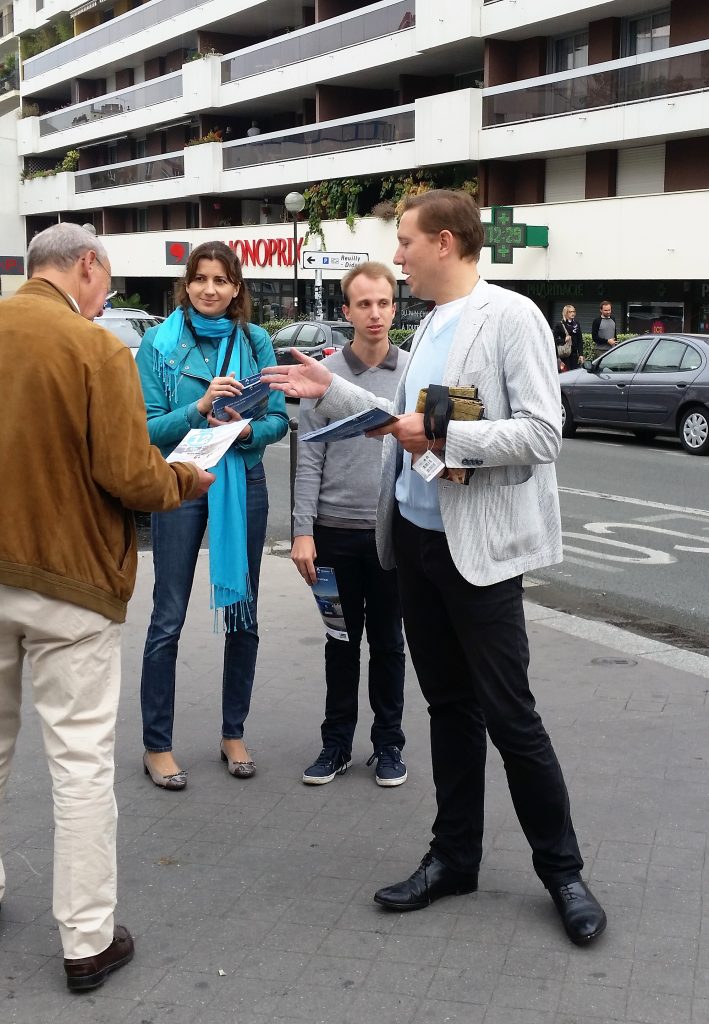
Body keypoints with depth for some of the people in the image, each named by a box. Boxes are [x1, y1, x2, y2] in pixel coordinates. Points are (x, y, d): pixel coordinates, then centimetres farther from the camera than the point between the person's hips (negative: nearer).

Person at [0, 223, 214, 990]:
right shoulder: (98, 349, -15)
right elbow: (131, 478, -17)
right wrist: (187, 480, 3)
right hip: (68, 579, -5)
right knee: (81, 760, 4)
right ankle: (88, 941, 13)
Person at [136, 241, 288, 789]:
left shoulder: (256, 341, 2)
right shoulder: (160, 341, -3)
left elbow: (278, 419, 1)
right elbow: (147, 426, -8)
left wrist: (247, 431, -19)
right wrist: (198, 408, -23)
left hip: (243, 482, 3)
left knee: (243, 614, 10)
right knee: (169, 619, 1)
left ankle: (234, 734, 26)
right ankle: (157, 745, 14)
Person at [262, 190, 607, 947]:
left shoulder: (511, 318, -12)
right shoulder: (430, 326, 12)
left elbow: (541, 434, -18)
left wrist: (443, 436, -23)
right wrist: (330, 391, 11)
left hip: (479, 548, -7)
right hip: (415, 539, 7)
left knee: (509, 716, 1)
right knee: (449, 707, 15)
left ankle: (562, 870, 19)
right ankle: (454, 857, 28)